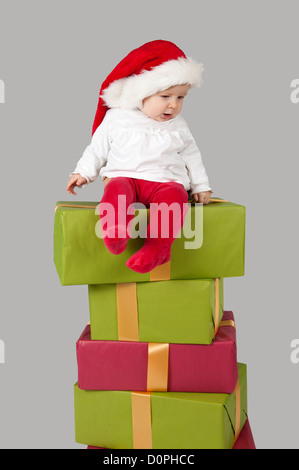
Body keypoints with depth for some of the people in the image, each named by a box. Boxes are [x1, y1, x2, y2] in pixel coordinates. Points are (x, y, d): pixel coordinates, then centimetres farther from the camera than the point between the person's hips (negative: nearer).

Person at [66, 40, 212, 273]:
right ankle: (116, 231, -59)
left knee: (175, 195, -34)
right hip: (125, 176, 0)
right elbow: (98, 148, 16)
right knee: (117, 189, -35)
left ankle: (157, 247, -45)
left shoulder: (178, 127, 16)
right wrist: (84, 173, 9)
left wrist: (201, 186, 17)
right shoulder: (116, 118, 9)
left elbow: (191, 157, 23)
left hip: (165, 181, 1)